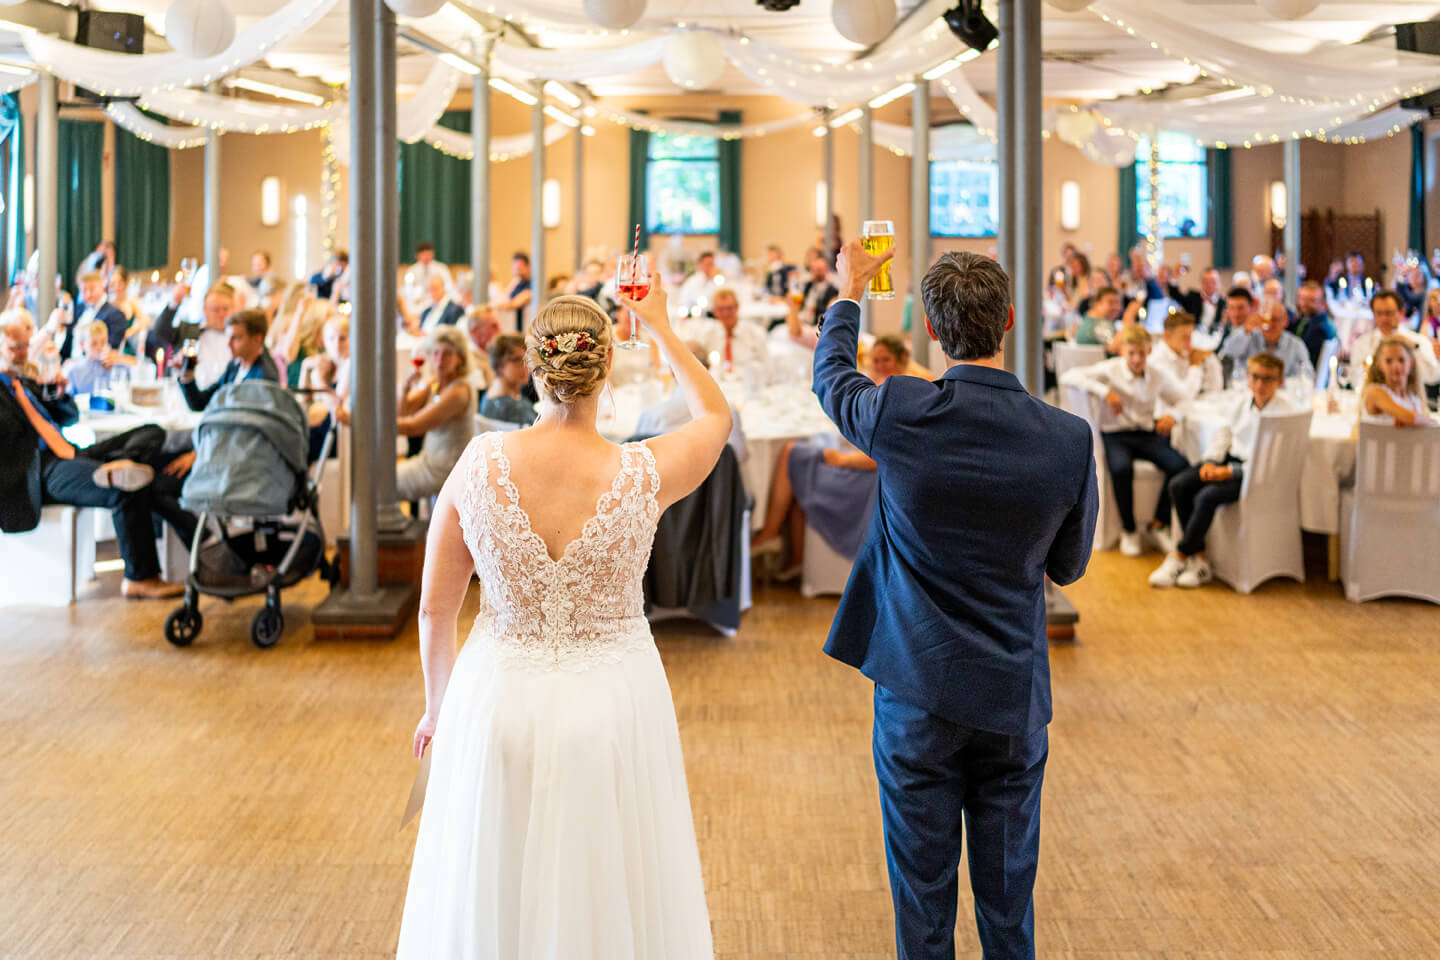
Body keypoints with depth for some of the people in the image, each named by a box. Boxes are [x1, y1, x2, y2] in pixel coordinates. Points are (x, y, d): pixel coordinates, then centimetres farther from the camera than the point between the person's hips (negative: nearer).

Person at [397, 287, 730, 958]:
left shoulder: (479, 465, -14)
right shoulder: (645, 475, -16)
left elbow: (434, 610, -3)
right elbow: (716, 414, 8)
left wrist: (439, 705, 14)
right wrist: (659, 325, 19)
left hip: (499, 703, 1)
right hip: (610, 707, -1)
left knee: (491, 903, 20)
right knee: (608, 898, 19)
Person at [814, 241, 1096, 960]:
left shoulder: (900, 415, -15)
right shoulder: (1069, 439, -12)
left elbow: (830, 375, 9)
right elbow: (1068, 566, 3)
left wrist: (850, 292, 25)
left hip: (917, 691, -1)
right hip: (1013, 695, 1)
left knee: (923, 887, 11)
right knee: (1008, 891, 15)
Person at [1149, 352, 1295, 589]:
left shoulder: (1284, 413, -17)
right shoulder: (1241, 404, 6)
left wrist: (1230, 471, -22)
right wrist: (1210, 461, -2)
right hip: (1231, 459, 8)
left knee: (1207, 497, -28)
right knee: (1178, 485, -10)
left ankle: (1179, 557, -9)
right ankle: (1199, 558, -8)